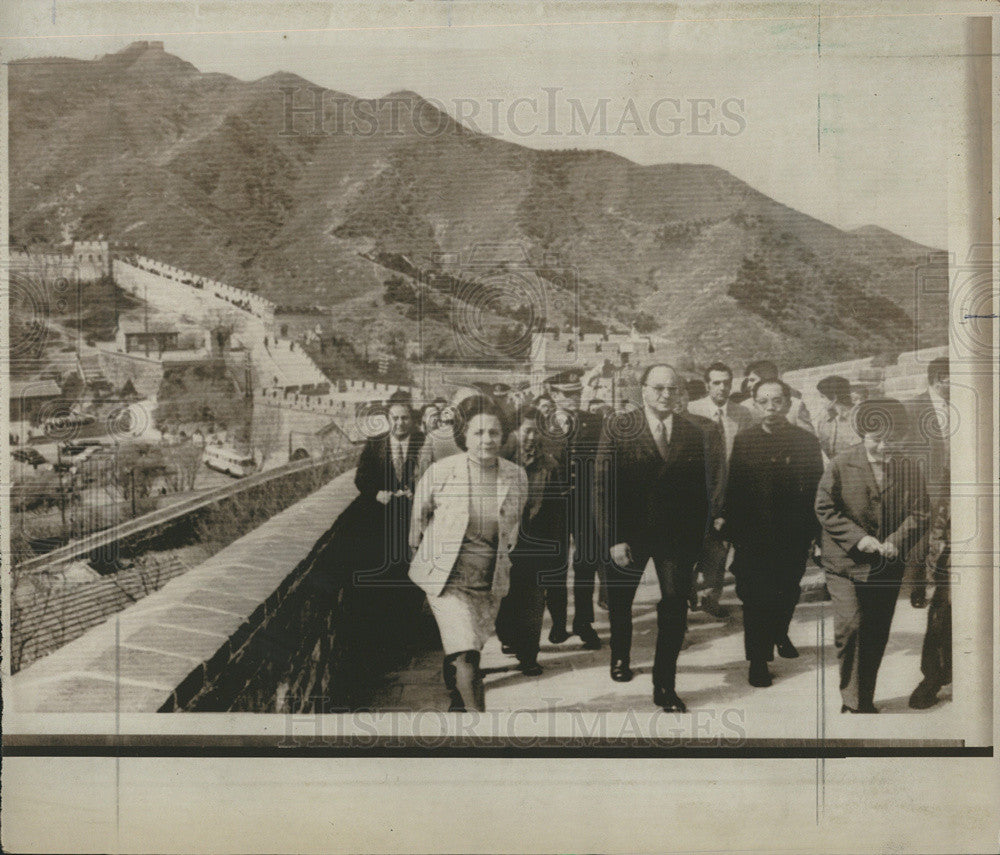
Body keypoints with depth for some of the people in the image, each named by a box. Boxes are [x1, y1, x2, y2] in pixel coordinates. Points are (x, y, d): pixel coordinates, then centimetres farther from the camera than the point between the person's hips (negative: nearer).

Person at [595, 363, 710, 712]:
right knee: (620, 601, 18)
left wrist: (697, 539, 0)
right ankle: (620, 657, 46)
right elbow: (605, 486, -9)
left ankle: (665, 687, 7)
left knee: (675, 607, -6)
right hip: (628, 535, -1)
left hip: (677, 538, 1)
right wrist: (613, 538, -14)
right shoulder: (617, 428, -5)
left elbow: (700, 491, 5)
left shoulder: (693, 435, 3)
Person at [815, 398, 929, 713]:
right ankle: (850, 701, 0)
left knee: (877, 637, 11)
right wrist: (857, 538, -15)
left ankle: (866, 701, 26)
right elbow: (824, 507, -6)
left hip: (888, 568, 3)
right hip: (846, 564, -3)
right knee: (849, 628, -13)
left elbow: (920, 513, 3)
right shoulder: (841, 465, -6)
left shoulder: (909, 470, 1)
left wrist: (896, 541, -13)